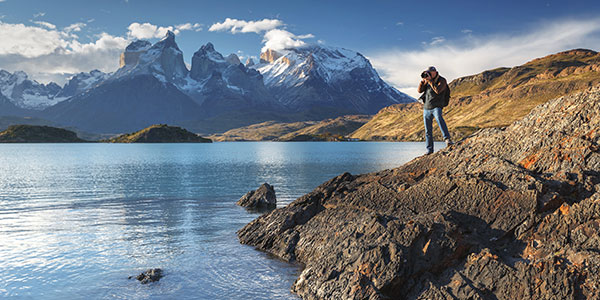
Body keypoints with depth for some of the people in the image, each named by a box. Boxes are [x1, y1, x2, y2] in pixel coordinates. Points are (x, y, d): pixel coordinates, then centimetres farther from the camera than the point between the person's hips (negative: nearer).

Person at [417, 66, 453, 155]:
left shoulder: (442, 80, -5)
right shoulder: (428, 81, 11)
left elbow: (437, 90, -22)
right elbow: (420, 90, 5)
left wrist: (430, 80, -20)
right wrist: (422, 80, -8)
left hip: (436, 107, -5)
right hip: (426, 109, 5)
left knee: (439, 119, -37)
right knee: (428, 131, 6)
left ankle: (447, 140, -45)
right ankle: (429, 149, 14)